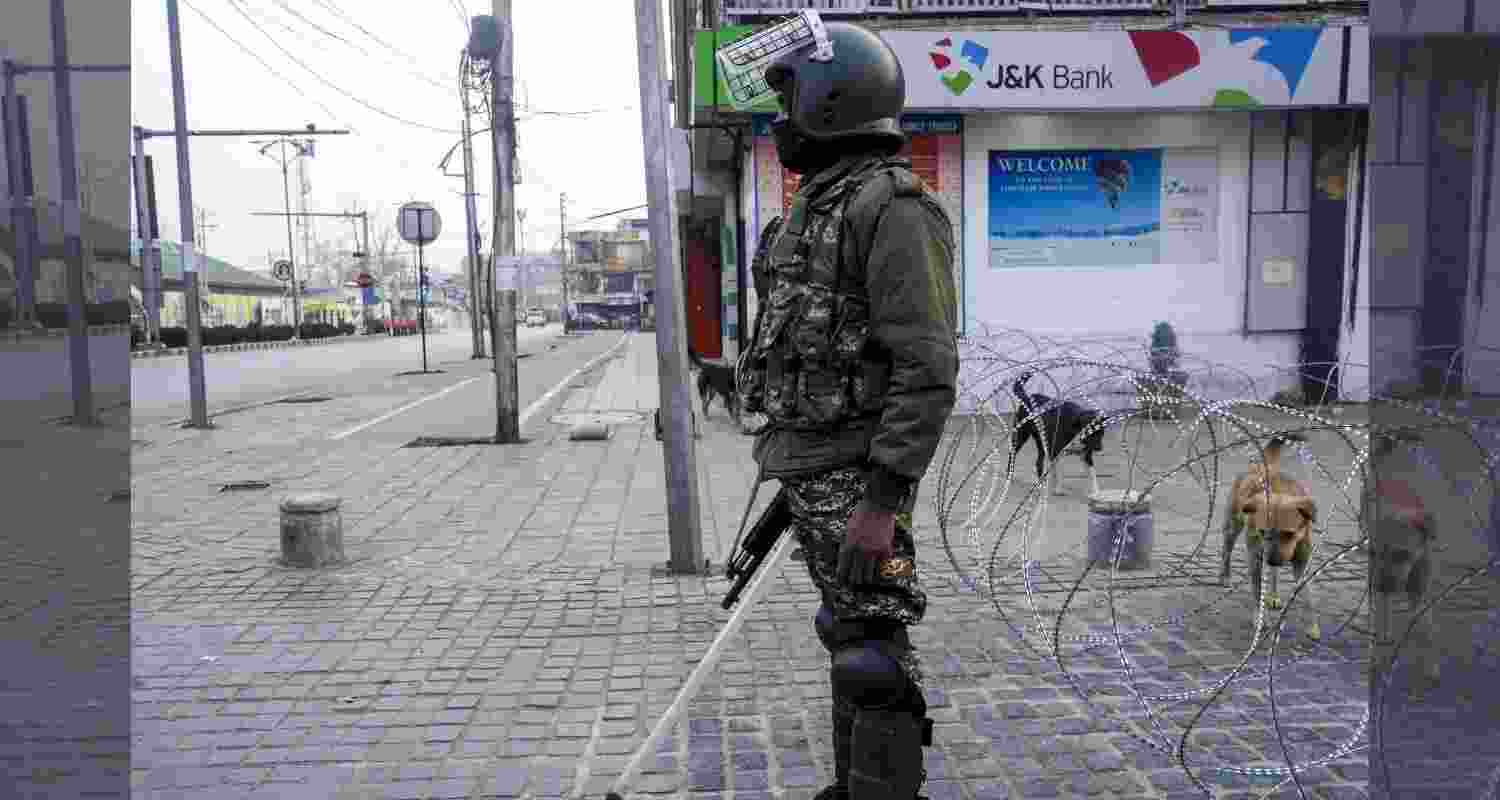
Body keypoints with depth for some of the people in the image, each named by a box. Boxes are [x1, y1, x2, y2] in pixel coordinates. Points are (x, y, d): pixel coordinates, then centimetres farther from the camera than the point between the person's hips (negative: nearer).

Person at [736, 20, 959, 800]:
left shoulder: (894, 208, -16)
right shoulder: (816, 210, 16)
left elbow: (926, 371, -21)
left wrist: (879, 503, -25)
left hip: (856, 475, -10)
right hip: (812, 463, 10)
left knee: (873, 656, -2)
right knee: (850, 636, 17)